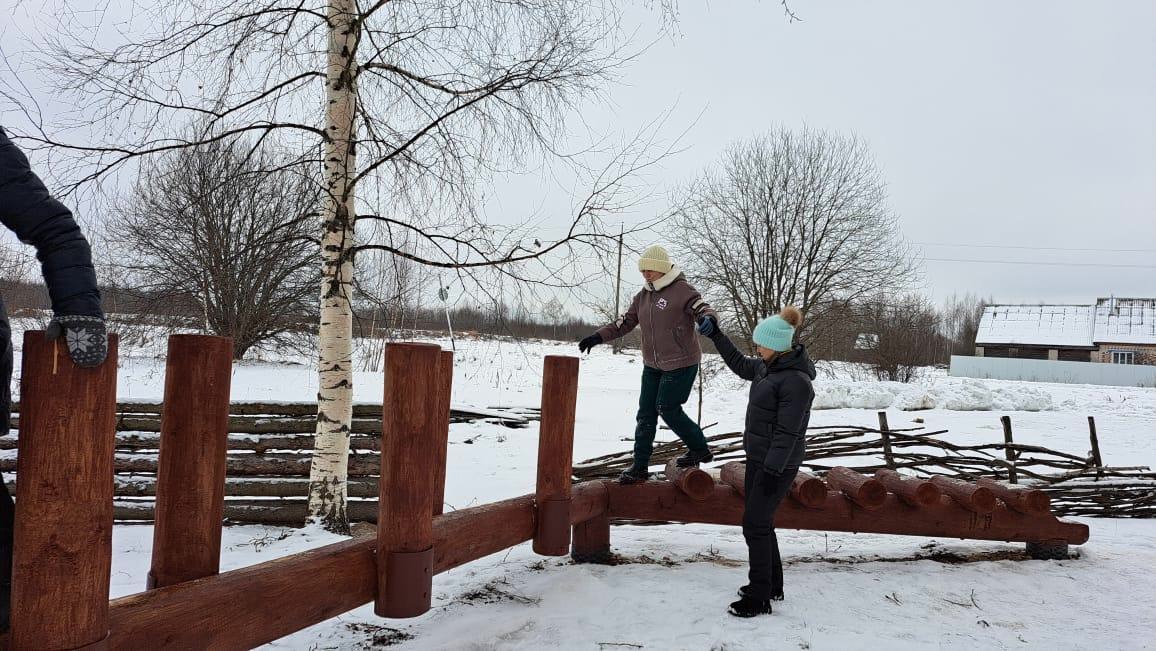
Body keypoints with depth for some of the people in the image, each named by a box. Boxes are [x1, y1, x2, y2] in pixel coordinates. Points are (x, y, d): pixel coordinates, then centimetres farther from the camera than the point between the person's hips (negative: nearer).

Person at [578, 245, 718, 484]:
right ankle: (640, 466, 13)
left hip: (681, 365, -7)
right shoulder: (643, 296, 9)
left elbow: (703, 309, -23)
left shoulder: (682, 290, -13)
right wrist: (598, 337, 5)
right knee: (646, 413, 6)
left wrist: (707, 320, -47)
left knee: (668, 409, -4)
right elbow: (625, 322, 14)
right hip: (652, 365, 7)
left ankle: (700, 449, 18)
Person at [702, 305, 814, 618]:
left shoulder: (796, 381, -23)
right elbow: (740, 365, 25)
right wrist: (716, 335, 22)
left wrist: (772, 471, -22)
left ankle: (759, 598, 6)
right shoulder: (768, 366, 5)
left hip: (777, 464, -10)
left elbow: (787, 432, -23)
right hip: (758, 457, 10)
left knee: (755, 524, -5)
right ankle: (772, 585, 31)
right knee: (760, 521, 17)